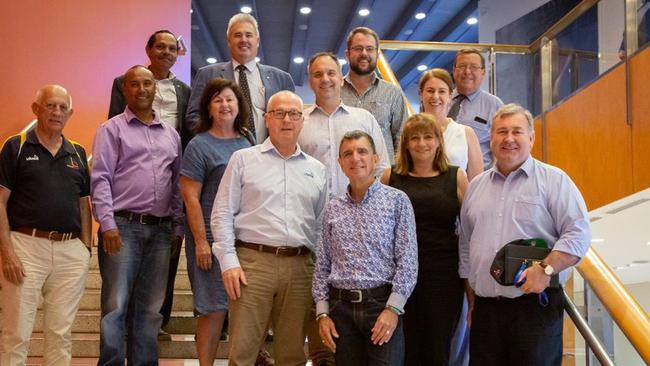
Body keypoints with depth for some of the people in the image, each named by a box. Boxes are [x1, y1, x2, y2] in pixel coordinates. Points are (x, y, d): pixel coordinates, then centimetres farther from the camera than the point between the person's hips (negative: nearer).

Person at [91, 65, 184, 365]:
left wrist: (178, 227, 12)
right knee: (116, 306, -4)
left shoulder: (171, 135, 17)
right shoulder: (112, 129, 4)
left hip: (161, 230, 4)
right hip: (123, 226, -4)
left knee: (150, 308, 7)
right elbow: (100, 179, -4)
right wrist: (107, 224, -13)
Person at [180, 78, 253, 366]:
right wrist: (201, 241, -13)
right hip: (214, 236, -5)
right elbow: (190, 197, -8)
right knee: (215, 307, -3)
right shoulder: (199, 146, -4)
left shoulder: (248, 140, 11)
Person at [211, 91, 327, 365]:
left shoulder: (316, 169, 15)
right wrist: (229, 262, -7)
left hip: (300, 266, 3)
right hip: (253, 261, -3)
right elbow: (222, 214, 1)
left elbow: (321, 224, 17)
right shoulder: (244, 159, 6)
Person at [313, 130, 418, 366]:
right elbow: (323, 264, 12)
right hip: (341, 307, 3)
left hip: (382, 302, -3)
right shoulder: (333, 209, 11)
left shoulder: (397, 200, 1)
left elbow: (407, 260, -5)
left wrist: (393, 308, -12)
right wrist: (322, 313, 4)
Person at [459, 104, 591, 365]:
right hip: (486, 309, 4)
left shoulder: (553, 180, 1)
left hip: (536, 306, -4)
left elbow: (578, 234, -8)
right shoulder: (476, 187, 16)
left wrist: (546, 269, -21)